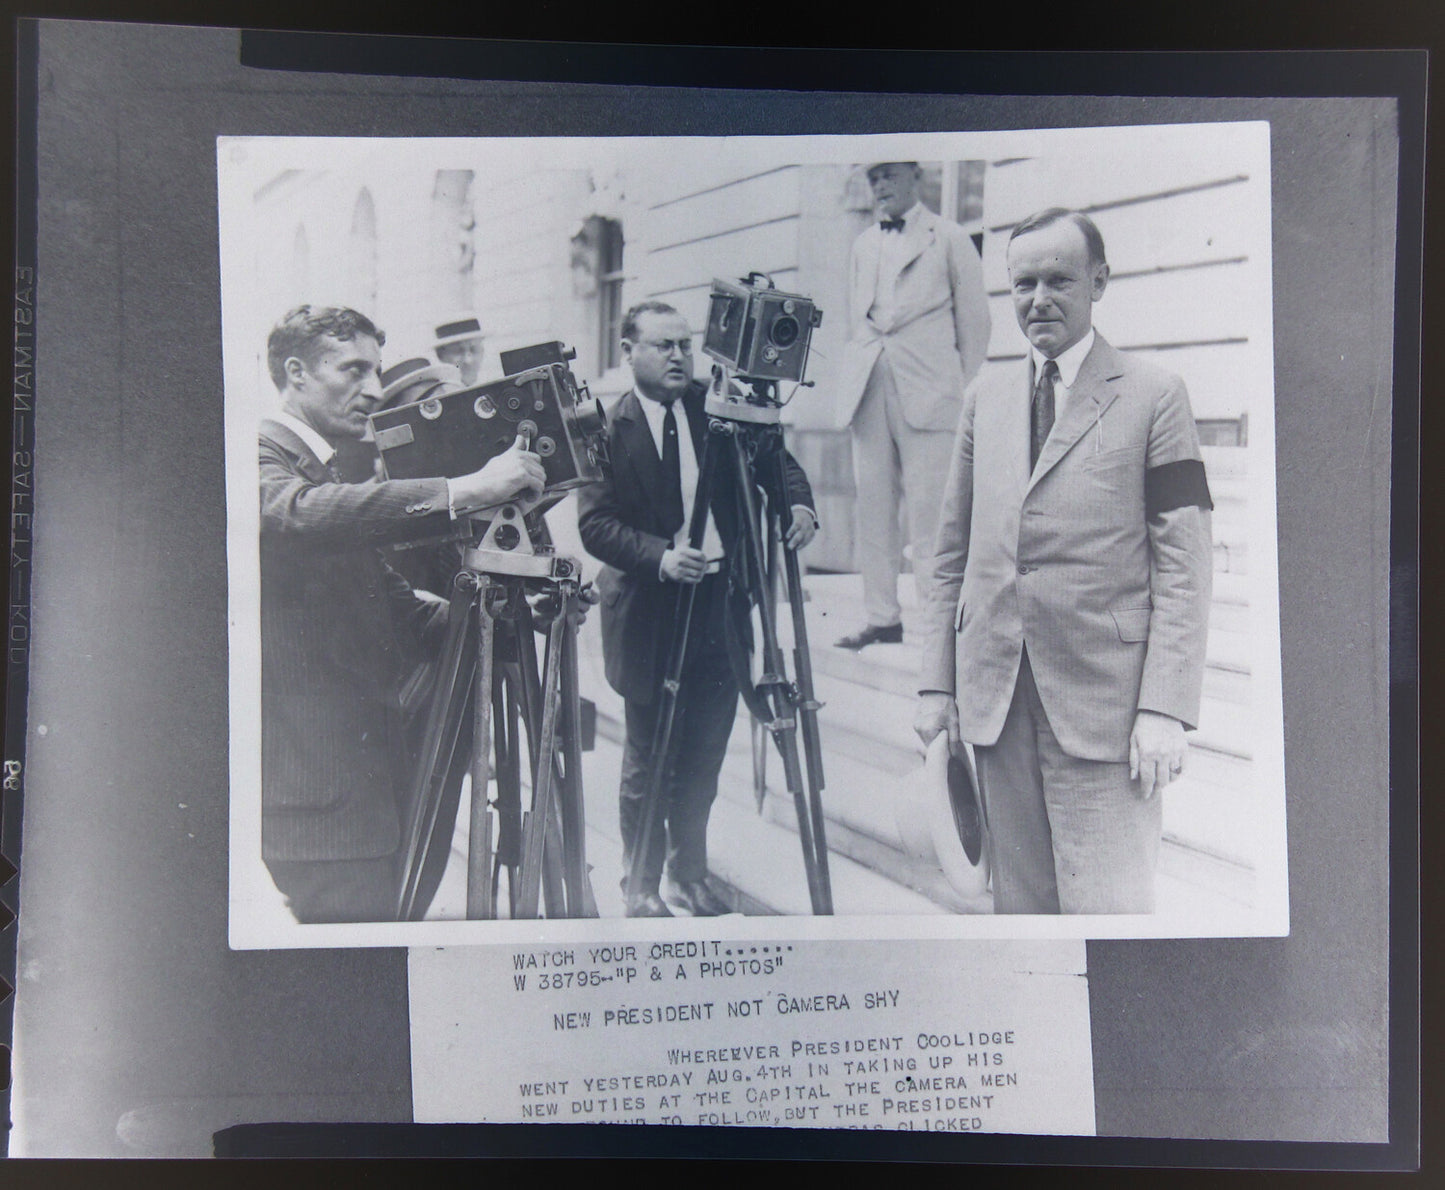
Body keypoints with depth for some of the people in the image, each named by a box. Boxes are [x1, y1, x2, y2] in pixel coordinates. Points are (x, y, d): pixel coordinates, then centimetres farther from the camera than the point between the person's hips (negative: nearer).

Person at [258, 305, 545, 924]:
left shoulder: (338, 476, 19)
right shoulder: (260, 455, -8)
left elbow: (397, 609, 16)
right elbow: (299, 514, -33)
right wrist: (460, 490, -37)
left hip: (371, 774, 9)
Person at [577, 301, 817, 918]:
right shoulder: (608, 428, -6)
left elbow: (777, 462, 8)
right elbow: (594, 524, -12)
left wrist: (797, 503, -13)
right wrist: (661, 558, -27)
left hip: (719, 603, 4)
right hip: (650, 617, -3)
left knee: (703, 756, 12)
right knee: (647, 762, 9)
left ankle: (690, 874, 31)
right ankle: (642, 885, 26)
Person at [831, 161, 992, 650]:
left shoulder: (949, 239, 8)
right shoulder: (863, 244, 21)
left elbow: (974, 320, 6)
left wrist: (965, 393, 1)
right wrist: (851, 380, 13)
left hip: (927, 389, -5)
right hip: (869, 387, 5)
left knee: (927, 505, -10)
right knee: (872, 507, 2)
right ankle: (881, 616, 8)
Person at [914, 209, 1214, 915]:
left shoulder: (1153, 397, 0)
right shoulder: (986, 396, 14)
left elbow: (1184, 567, -4)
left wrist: (1164, 708, -13)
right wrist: (936, 681, 9)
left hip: (1103, 706, -4)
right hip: (995, 697, 4)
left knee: (1108, 910, -3)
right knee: (1020, 903, 11)